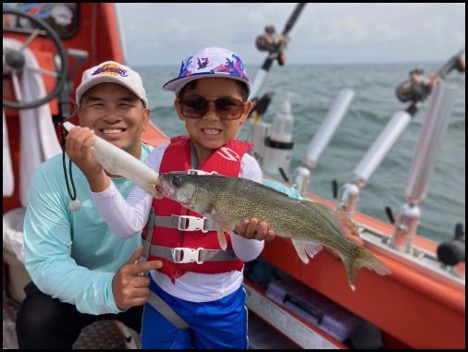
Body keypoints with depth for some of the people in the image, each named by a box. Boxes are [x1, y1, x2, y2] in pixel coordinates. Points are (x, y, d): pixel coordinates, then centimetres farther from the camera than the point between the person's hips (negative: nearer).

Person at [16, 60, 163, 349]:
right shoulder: (51, 176, -17)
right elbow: (45, 261, -22)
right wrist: (105, 290, -40)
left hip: (149, 288, 0)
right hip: (75, 288, 1)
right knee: (36, 323, -25)